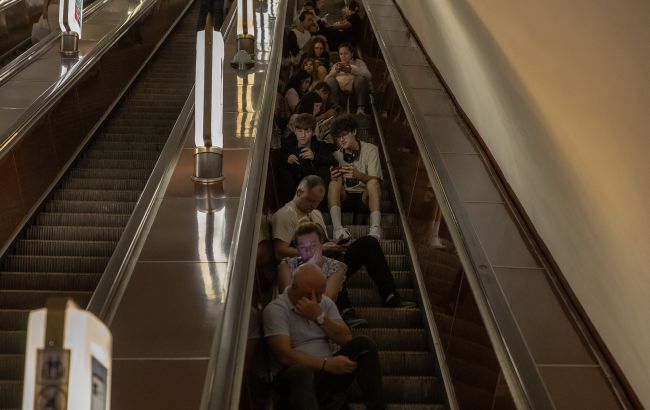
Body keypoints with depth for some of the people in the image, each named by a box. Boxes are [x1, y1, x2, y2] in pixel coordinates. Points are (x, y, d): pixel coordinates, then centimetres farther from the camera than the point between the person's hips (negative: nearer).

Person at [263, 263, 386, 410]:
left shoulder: (325, 303, 13)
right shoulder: (275, 309, -7)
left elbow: (346, 339, 2)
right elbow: (284, 355, -18)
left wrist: (319, 316, -11)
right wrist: (326, 364, -25)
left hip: (329, 371, 6)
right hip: (297, 376, -6)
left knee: (363, 344, -14)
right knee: (301, 371, -41)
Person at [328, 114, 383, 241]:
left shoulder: (370, 149, -2)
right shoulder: (336, 155, 7)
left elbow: (375, 181, -11)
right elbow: (339, 184, 2)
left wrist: (359, 175, -34)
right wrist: (334, 178, -24)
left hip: (365, 196, -2)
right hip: (345, 197, 2)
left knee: (372, 183, -31)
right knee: (333, 184, -26)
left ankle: (375, 229, -47)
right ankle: (337, 228, -45)